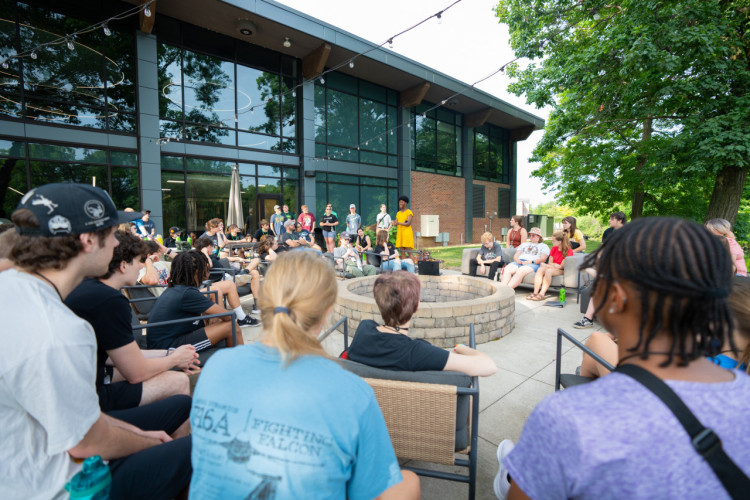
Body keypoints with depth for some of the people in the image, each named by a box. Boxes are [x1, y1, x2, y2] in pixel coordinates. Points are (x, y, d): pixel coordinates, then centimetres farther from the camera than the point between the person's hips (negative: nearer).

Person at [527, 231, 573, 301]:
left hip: (562, 271, -5)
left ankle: (542, 294, -37)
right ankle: (535, 292, -35)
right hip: (552, 268, 6)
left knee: (548, 271, -36)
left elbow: (562, 266, -12)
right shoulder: (554, 248, 11)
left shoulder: (569, 251, -10)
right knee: (540, 269, -26)